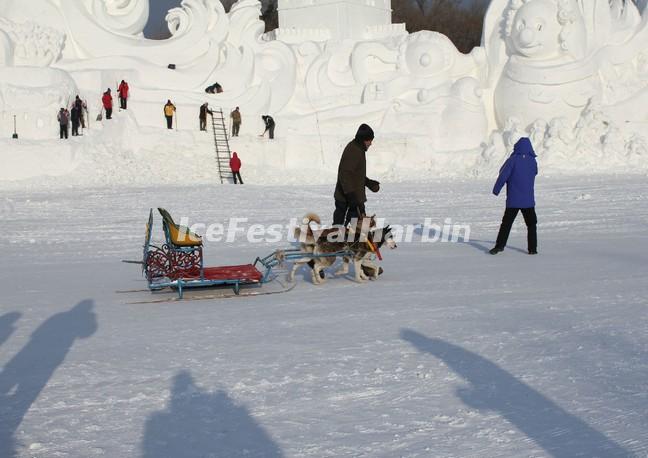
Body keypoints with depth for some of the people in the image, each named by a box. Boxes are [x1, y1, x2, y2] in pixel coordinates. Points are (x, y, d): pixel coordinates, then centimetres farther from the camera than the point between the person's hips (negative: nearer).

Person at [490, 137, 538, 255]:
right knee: (531, 224, 12)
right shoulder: (533, 161, 1)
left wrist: (496, 190, -3)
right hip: (528, 200, 2)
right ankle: (532, 248, 8)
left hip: (513, 200, -2)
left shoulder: (513, 160, -9)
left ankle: (500, 245, -5)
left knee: (506, 223, 4)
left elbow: (503, 175, -12)